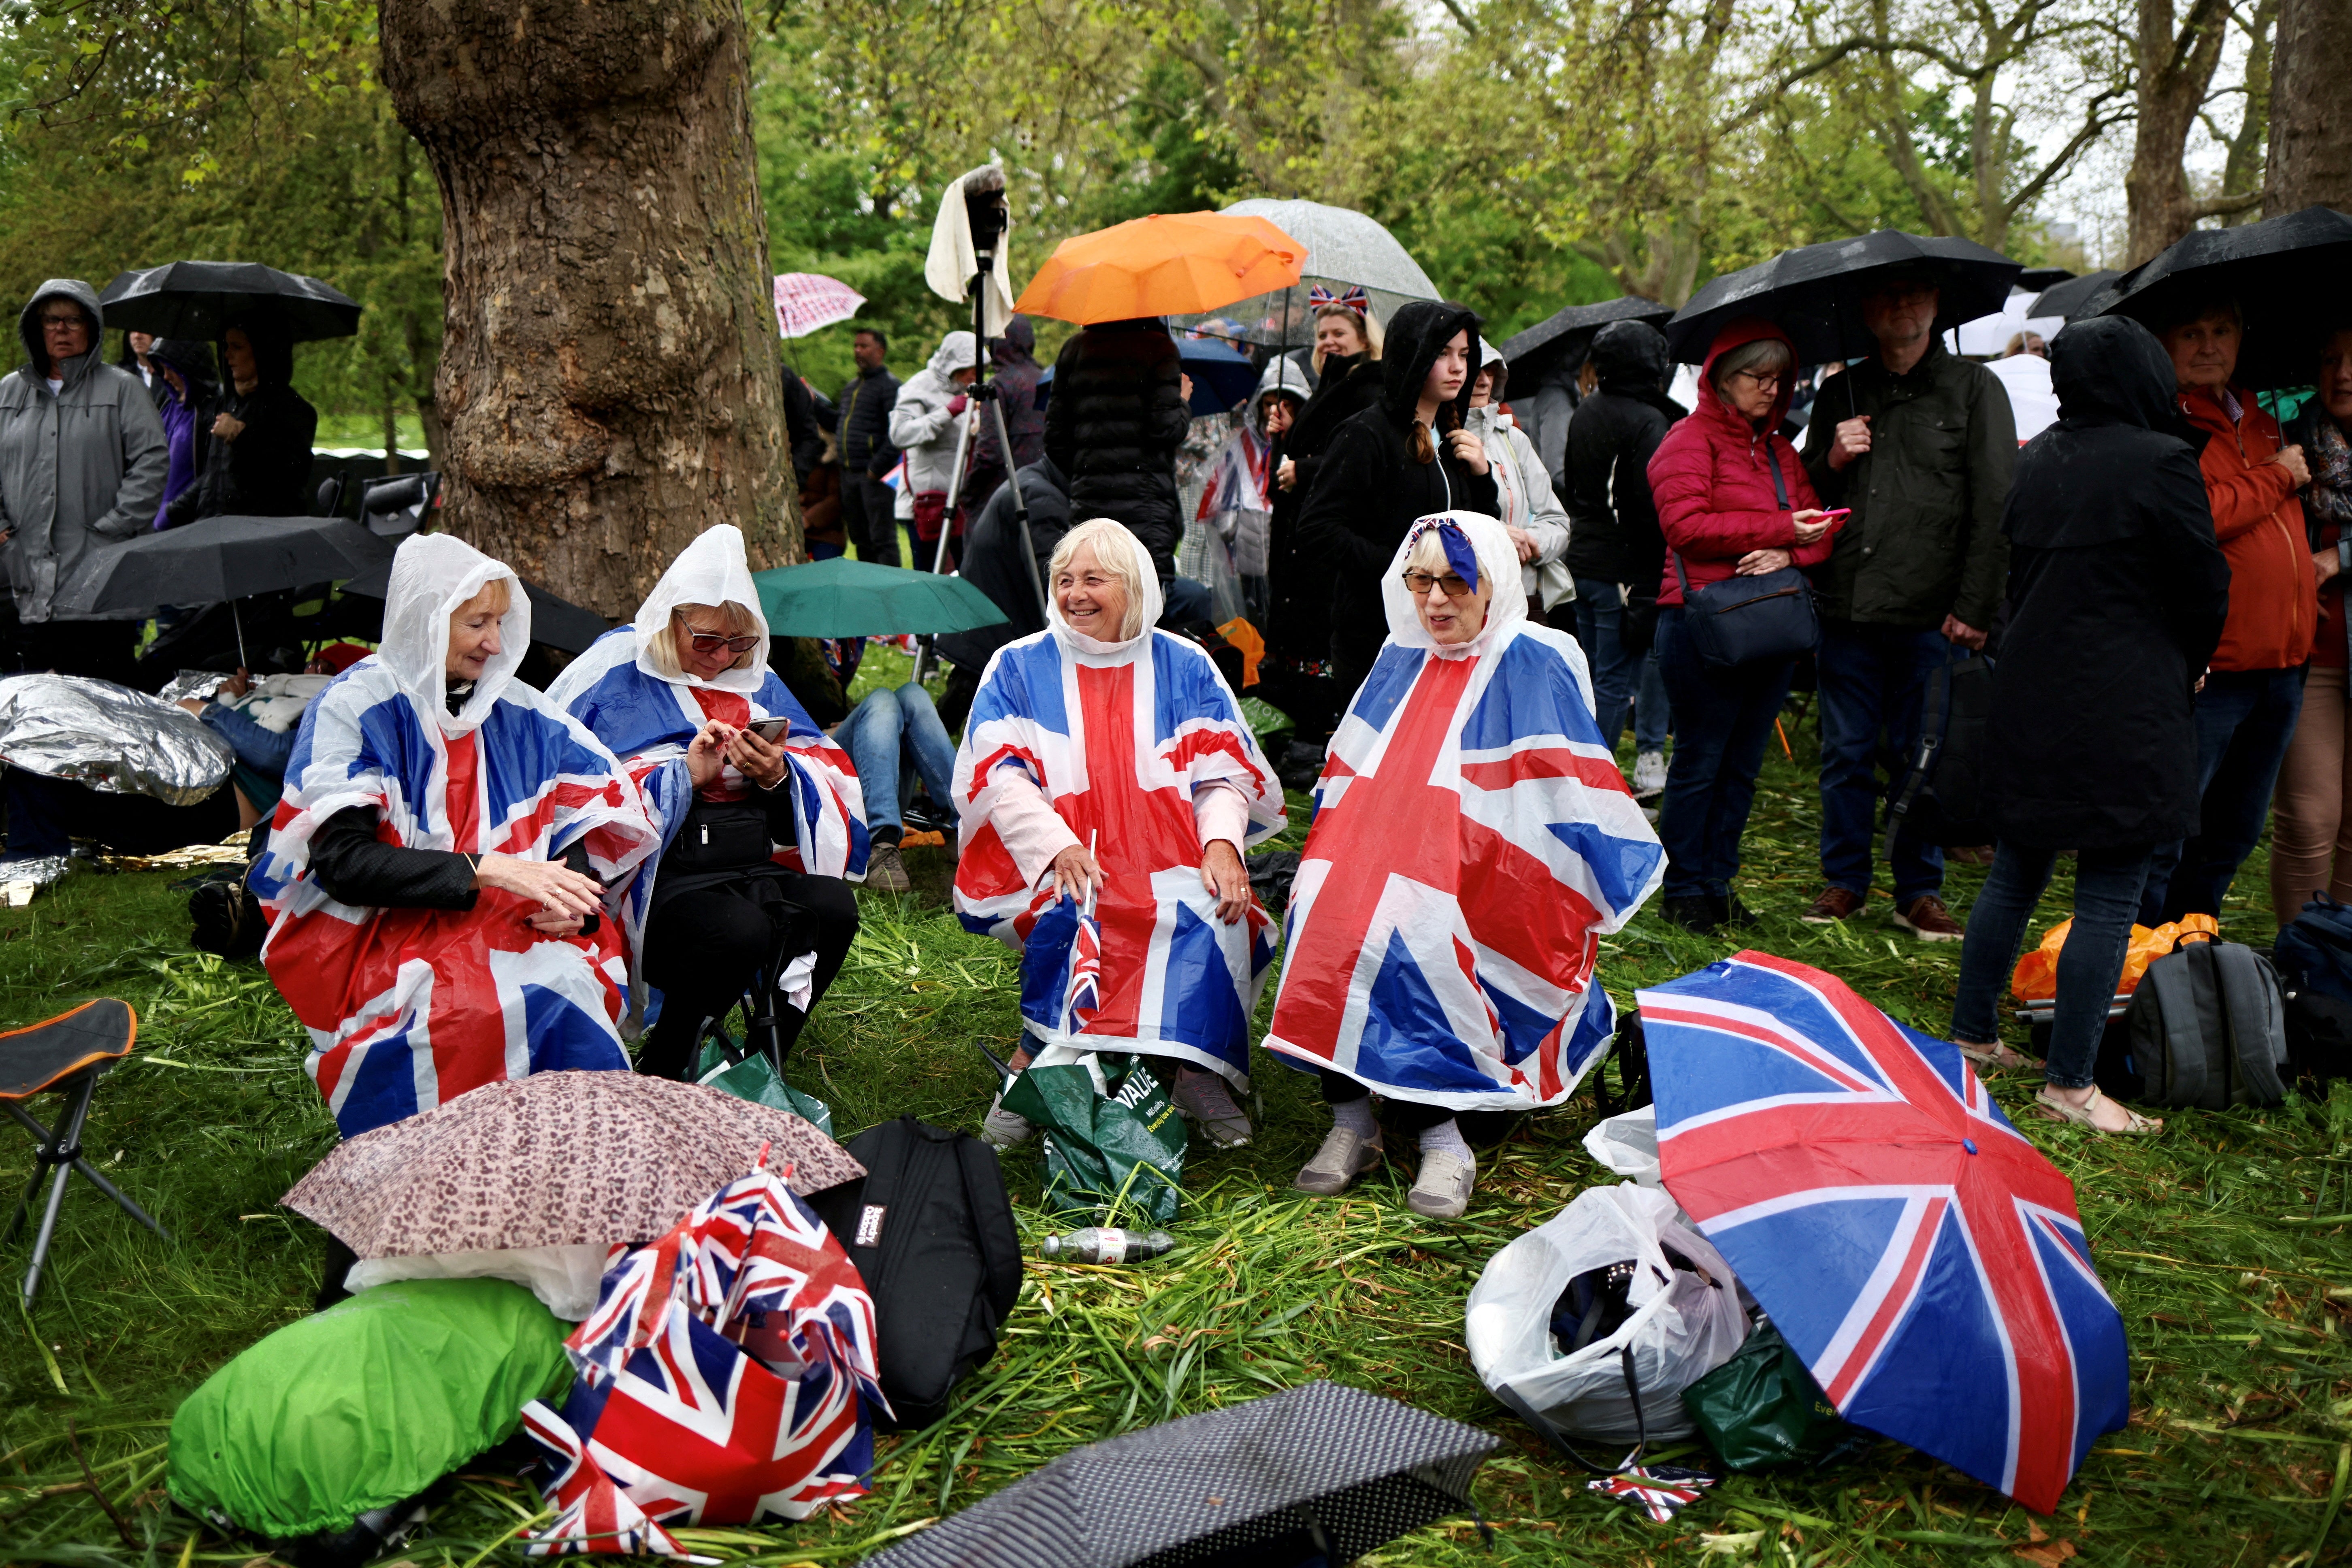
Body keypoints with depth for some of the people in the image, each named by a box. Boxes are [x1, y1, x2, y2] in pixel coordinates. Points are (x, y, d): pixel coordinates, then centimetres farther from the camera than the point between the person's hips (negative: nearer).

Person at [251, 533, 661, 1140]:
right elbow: (341, 859, -14)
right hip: (380, 937, -3)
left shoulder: (517, 710, 10)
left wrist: (572, 892, -13)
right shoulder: (354, 709, -3)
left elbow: (604, 813, 9)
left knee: (568, 980, -29)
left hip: (510, 928, 4)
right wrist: (484, 870, -23)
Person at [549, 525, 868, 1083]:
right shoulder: (617, 676, 2)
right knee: (740, 931, -34)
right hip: (659, 872, -5)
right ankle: (660, 1075, -9)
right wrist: (685, 775, -14)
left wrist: (780, 776, -6)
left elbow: (830, 775, 17)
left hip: (755, 863, 5)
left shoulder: (755, 680, 18)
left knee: (833, 908, -24)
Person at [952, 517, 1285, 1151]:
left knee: (1217, 915, -31)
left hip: (1171, 868, 1)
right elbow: (997, 777, -1)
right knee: (1069, 912, -35)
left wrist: (1222, 842, -15)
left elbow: (1224, 772, 7)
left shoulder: (1184, 666, 15)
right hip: (1054, 867, -1)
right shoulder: (1019, 667, 12)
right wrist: (1058, 847, -19)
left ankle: (1199, 1071, -15)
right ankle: (1035, 1066, -19)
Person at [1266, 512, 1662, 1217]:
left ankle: (1441, 1138, -20)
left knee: (1408, 931, -32)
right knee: (1323, 913, -25)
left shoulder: (1535, 665, 0)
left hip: (1489, 887, -5)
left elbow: (1573, 794, -3)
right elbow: (1352, 780, 22)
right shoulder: (1402, 659, 17)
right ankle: (1350, 1118, -17)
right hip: (1393, 855, 5)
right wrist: (1330, 865, 8)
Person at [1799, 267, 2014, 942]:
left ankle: (1920, 891, 16)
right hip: (1848, 607, 3)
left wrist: (1974, 607, -9)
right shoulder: (1841, 394, 15)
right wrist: (1831, 462, -4)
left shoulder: (1973, 387, 4)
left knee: (1924, 756, 4)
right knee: (1846, 752, 7)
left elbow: (1994, 506, -1)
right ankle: (1845, 880, 20)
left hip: (1933, 613, -3)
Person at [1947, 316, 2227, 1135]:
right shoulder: (2160, 462, -13)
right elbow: (2205, 588, -6)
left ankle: (1973, 1037, 26)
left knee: (2015, 873, 17)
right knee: (2108, 898, 0)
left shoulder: (2036, 459, 7)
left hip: (2029, 695, 7)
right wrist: (2186, 666, 14)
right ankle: (2069, 1084, 5)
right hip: (2124, 712, -7)